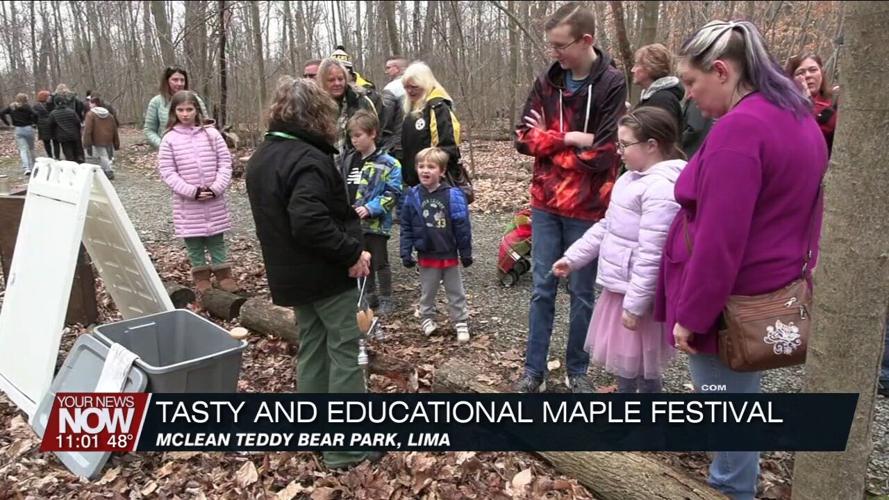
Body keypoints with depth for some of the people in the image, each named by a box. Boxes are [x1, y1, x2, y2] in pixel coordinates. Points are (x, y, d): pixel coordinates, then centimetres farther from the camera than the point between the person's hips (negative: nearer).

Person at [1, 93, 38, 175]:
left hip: (18, 130, 2)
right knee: (31, 149, 14)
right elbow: (34, 115, -22)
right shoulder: (27, 107, -8)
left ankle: (26, 168, -16)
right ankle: (32, 166, 22)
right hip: (28, 128, -2)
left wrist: (8, 123, 6)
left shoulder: (11, 107, 4)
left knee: (23, 149, 0)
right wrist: (35, 123, -5)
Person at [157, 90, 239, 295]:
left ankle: (223, 273, 21)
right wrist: (192, 191, -15)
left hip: (214, 200, 1)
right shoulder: (169, 139, -4)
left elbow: (225, 163, -1)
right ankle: (201, 275, 20)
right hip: (187, 202, 0)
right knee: (193, 240, 7)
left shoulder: (211, 134, -1)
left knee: (216, 239, 10)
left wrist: (216, 188, -13)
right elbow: (167, 171, -6)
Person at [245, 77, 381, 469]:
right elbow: (310, 221, -34)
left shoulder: (261, 157, 10)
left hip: (291, 272, 9)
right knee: (345, 351, 0)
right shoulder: (308, 158, -21)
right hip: (328, 273, -9)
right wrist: (352, 252, -24)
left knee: (312, 346, 18)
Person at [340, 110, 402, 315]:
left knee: (380, 262, 6)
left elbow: (392, 193, -15)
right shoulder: (347, 160, 6)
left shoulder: (387, 164, -12)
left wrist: (370, 208, -23)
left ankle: (385, 299, 19)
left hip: (376, 223, -6)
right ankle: (369, 296, 32)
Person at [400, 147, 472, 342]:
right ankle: (427, 318, 35)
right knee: (427, 292, 17)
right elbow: (406, 228, 0)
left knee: (456, 292, 13)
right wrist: (406, 253, -2)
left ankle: (461, 322, 25)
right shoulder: (413, 196, -6)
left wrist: (466, 253, -5)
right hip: (426, 255, 2)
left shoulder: (453, 195, -13)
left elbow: (462, 227, -8)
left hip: (449, 254, -2)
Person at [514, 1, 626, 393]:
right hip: (545, 204, 4)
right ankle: (533, 371, 21)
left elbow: (604, 153, -17)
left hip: (587, 209, -3)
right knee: (542, 289, 9)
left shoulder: (612, 84, -11)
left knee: (582, 293, 10)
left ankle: (577, 371, 27)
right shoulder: (547, 81, 3)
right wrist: (570, 138, -15)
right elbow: (524, 138, -2)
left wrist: (549, 143, -8)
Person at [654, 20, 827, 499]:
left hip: (731, 300, -10)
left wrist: (691, 314, -18)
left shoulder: (738, 127, -23)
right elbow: (800, 215, 15)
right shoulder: (800, 119, 9)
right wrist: (796, 274, 21)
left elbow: (719, 239, -25)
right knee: (739, 397, 23)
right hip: (772, 294, 10)